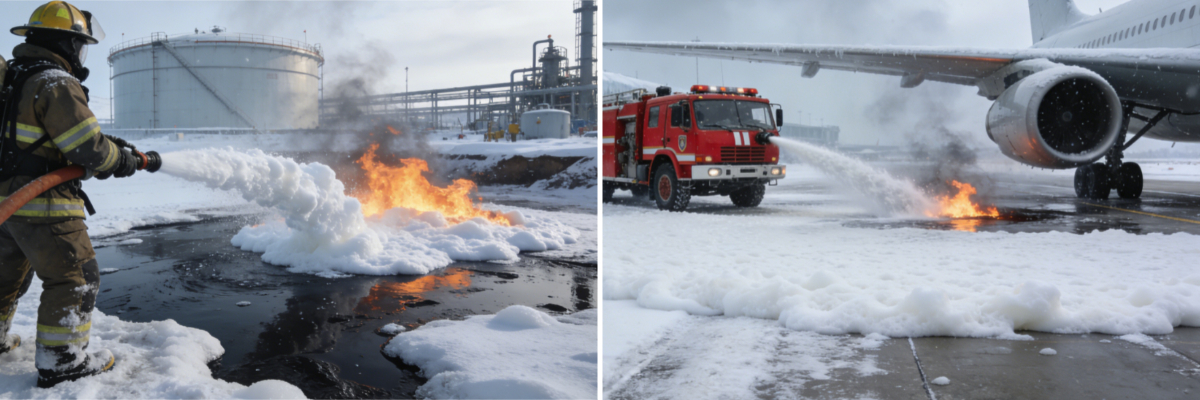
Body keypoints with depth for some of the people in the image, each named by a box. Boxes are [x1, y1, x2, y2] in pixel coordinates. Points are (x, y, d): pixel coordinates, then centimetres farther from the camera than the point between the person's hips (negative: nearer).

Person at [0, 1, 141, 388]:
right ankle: (58, 361, 0)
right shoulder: (56, 84, -17)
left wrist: (108, 144, 14)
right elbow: (88, 147, -20)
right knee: (74, 278, -2)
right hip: (42, 203, -10)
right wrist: (122, 161, -1)